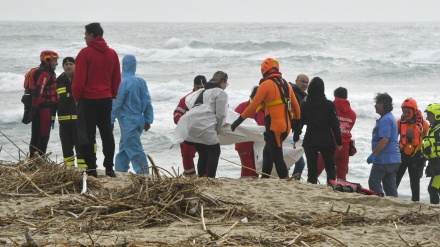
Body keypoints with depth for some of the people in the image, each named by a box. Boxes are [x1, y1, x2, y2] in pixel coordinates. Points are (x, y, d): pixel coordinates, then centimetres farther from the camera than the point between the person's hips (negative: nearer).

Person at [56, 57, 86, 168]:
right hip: (64, 118, 4)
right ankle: (68, 166, 16)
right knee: (66, 144, 8)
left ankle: (83, 166, -6)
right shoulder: (59, 81, 13)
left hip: (79, 118, -4)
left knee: (80, 143, -7)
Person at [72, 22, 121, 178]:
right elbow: (117, 79, 11)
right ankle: (109, 168, 9)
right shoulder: (112, 54, 8)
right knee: (107, 133, 10)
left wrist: (77, 97, -2)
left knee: (87, 135, 0)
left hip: (88, 99, -5)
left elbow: (79, 79, -12)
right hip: (106, 99, 5)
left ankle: (91, 169, -2)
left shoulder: (85, 53, -11)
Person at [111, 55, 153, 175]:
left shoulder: (124, 83, -16)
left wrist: (110, 121, -6)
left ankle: (144, 173, -13)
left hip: (128, 121, -8)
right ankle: (120, 170, 25)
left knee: (135, 149, -8)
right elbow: (147, 102, 8)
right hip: (139, 120, 8)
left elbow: (116, 103, -13)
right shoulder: (141, 82, 5)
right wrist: (148, 120, 15)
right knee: (124, 147, 19)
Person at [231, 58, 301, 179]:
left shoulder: (266, 85, -9)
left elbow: (253, 106, -13)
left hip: (274, 127, -8)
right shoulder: (286, 84, 13)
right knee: (267, 152, 21)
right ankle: (264, 179, 25)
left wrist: (239, 120, -6)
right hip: (286, 127, 8)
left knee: (277, 157, -5)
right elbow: (296, 106, 17)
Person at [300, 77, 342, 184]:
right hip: (327, 141, -1)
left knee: (312, 169, 3)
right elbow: (335, 124, -5)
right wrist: (339, 142, 0)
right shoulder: (329, 105, -5)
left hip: (310, 141, 1)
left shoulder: (305, 105, -2)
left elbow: (300, 122, 3)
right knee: (330, 168, 12)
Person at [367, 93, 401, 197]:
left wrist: (373, 154, -22)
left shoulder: (385, 120, -16)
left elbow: (384, 140, -25)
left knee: (374, 183, -5)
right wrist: (375, 154, 24)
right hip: (394, 160, 10)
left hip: (384, 160, -10)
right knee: (390, 186, 10)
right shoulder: (390, 118, 18)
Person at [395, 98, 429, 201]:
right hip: (402, 154, 1)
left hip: (416, 157, -1)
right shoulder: (400, 122, -2)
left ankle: (415, 201, 15)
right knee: (394, 179, -1)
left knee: (415, 181, 7)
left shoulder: (422, 123, -6)